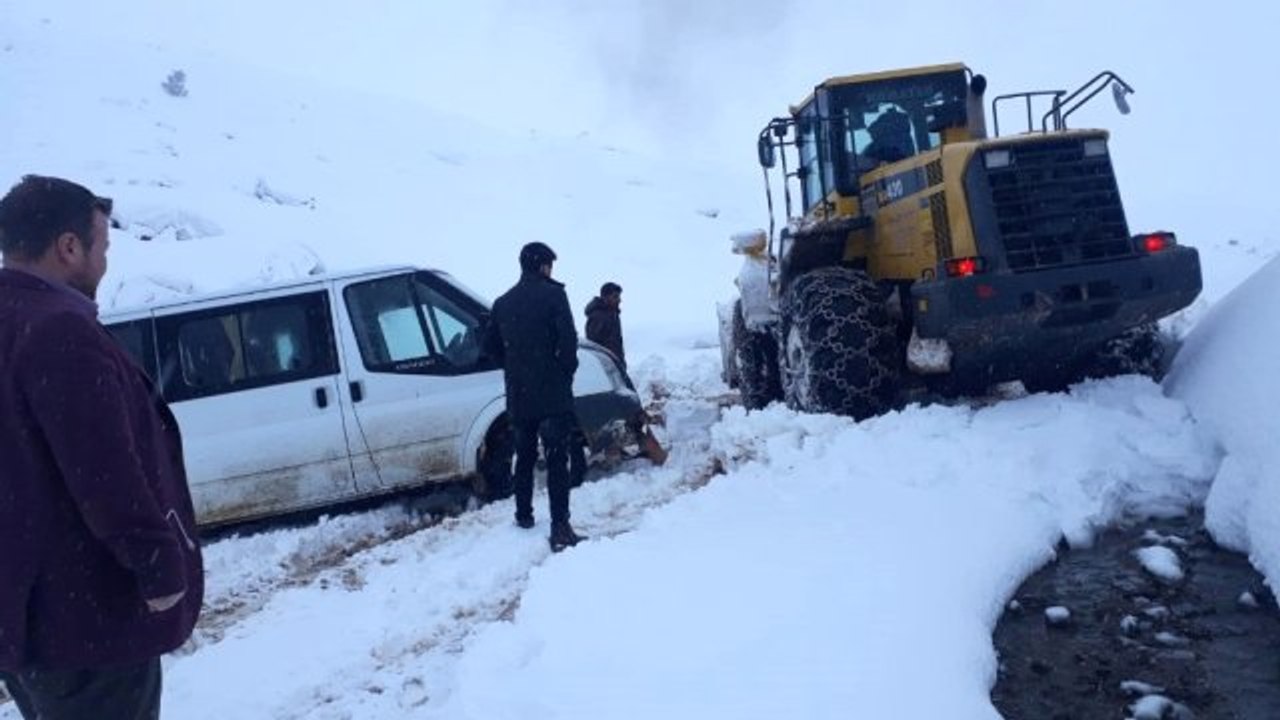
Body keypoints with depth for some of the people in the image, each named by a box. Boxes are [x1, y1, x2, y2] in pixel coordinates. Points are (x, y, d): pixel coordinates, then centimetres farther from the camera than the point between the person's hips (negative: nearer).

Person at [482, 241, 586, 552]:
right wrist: (567, 371, -1)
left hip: (518, 394, 6)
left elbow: (491, 345, 14)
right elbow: (568, 339, -15)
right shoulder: (552, 294, -7)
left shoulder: (503, 303, 11)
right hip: (552, 392, -5)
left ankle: (524, 515, 29)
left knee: (524, 456, 20)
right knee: (557, 459, -7)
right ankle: (560, 527, -13)